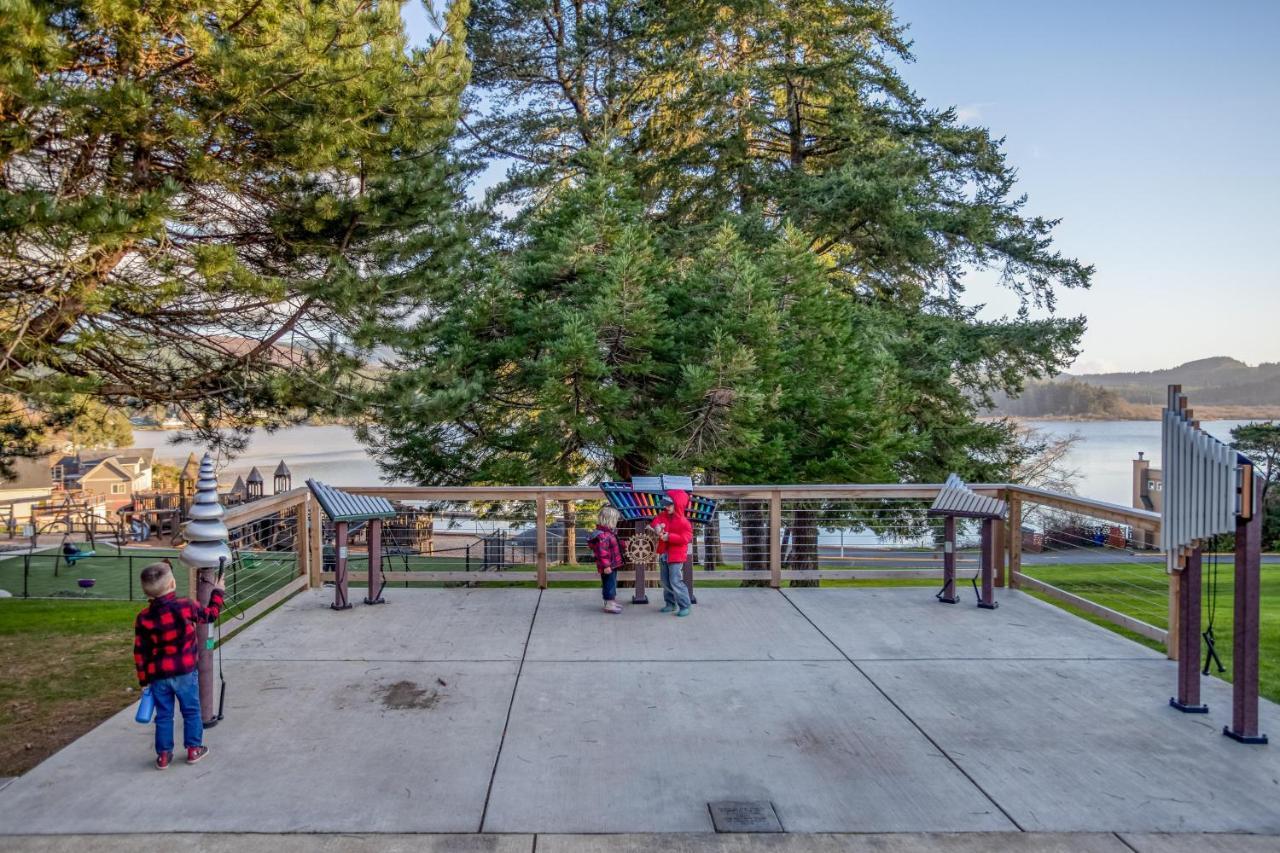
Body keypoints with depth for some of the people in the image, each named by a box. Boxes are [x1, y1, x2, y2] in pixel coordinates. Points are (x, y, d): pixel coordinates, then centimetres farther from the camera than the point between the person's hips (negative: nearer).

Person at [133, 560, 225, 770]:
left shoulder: (143, 618, -7)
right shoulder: (186, 607, -13)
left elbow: (140, 652, -2)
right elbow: (211, 614, 5)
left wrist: (144, 678, 8)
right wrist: (218, 592, 19)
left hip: (158, 676, 2)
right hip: (185, 672, -2)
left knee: (163, 715, 14)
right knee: (191, 711, 14)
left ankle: (163, 754, 19)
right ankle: (194, 749, 21)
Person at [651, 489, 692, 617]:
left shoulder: (683, 522, -15)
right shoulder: (663, 515, 7)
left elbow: (686, 538, -20)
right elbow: (656, 521, -4)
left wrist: (669, 537, -23)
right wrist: (657, 526, -28)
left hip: (676, 556, -8)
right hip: (663, 554, 8)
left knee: (675, 581, -12)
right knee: (665, 582, 14)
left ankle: (684, 606, -5)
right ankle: (671, 603, 27)